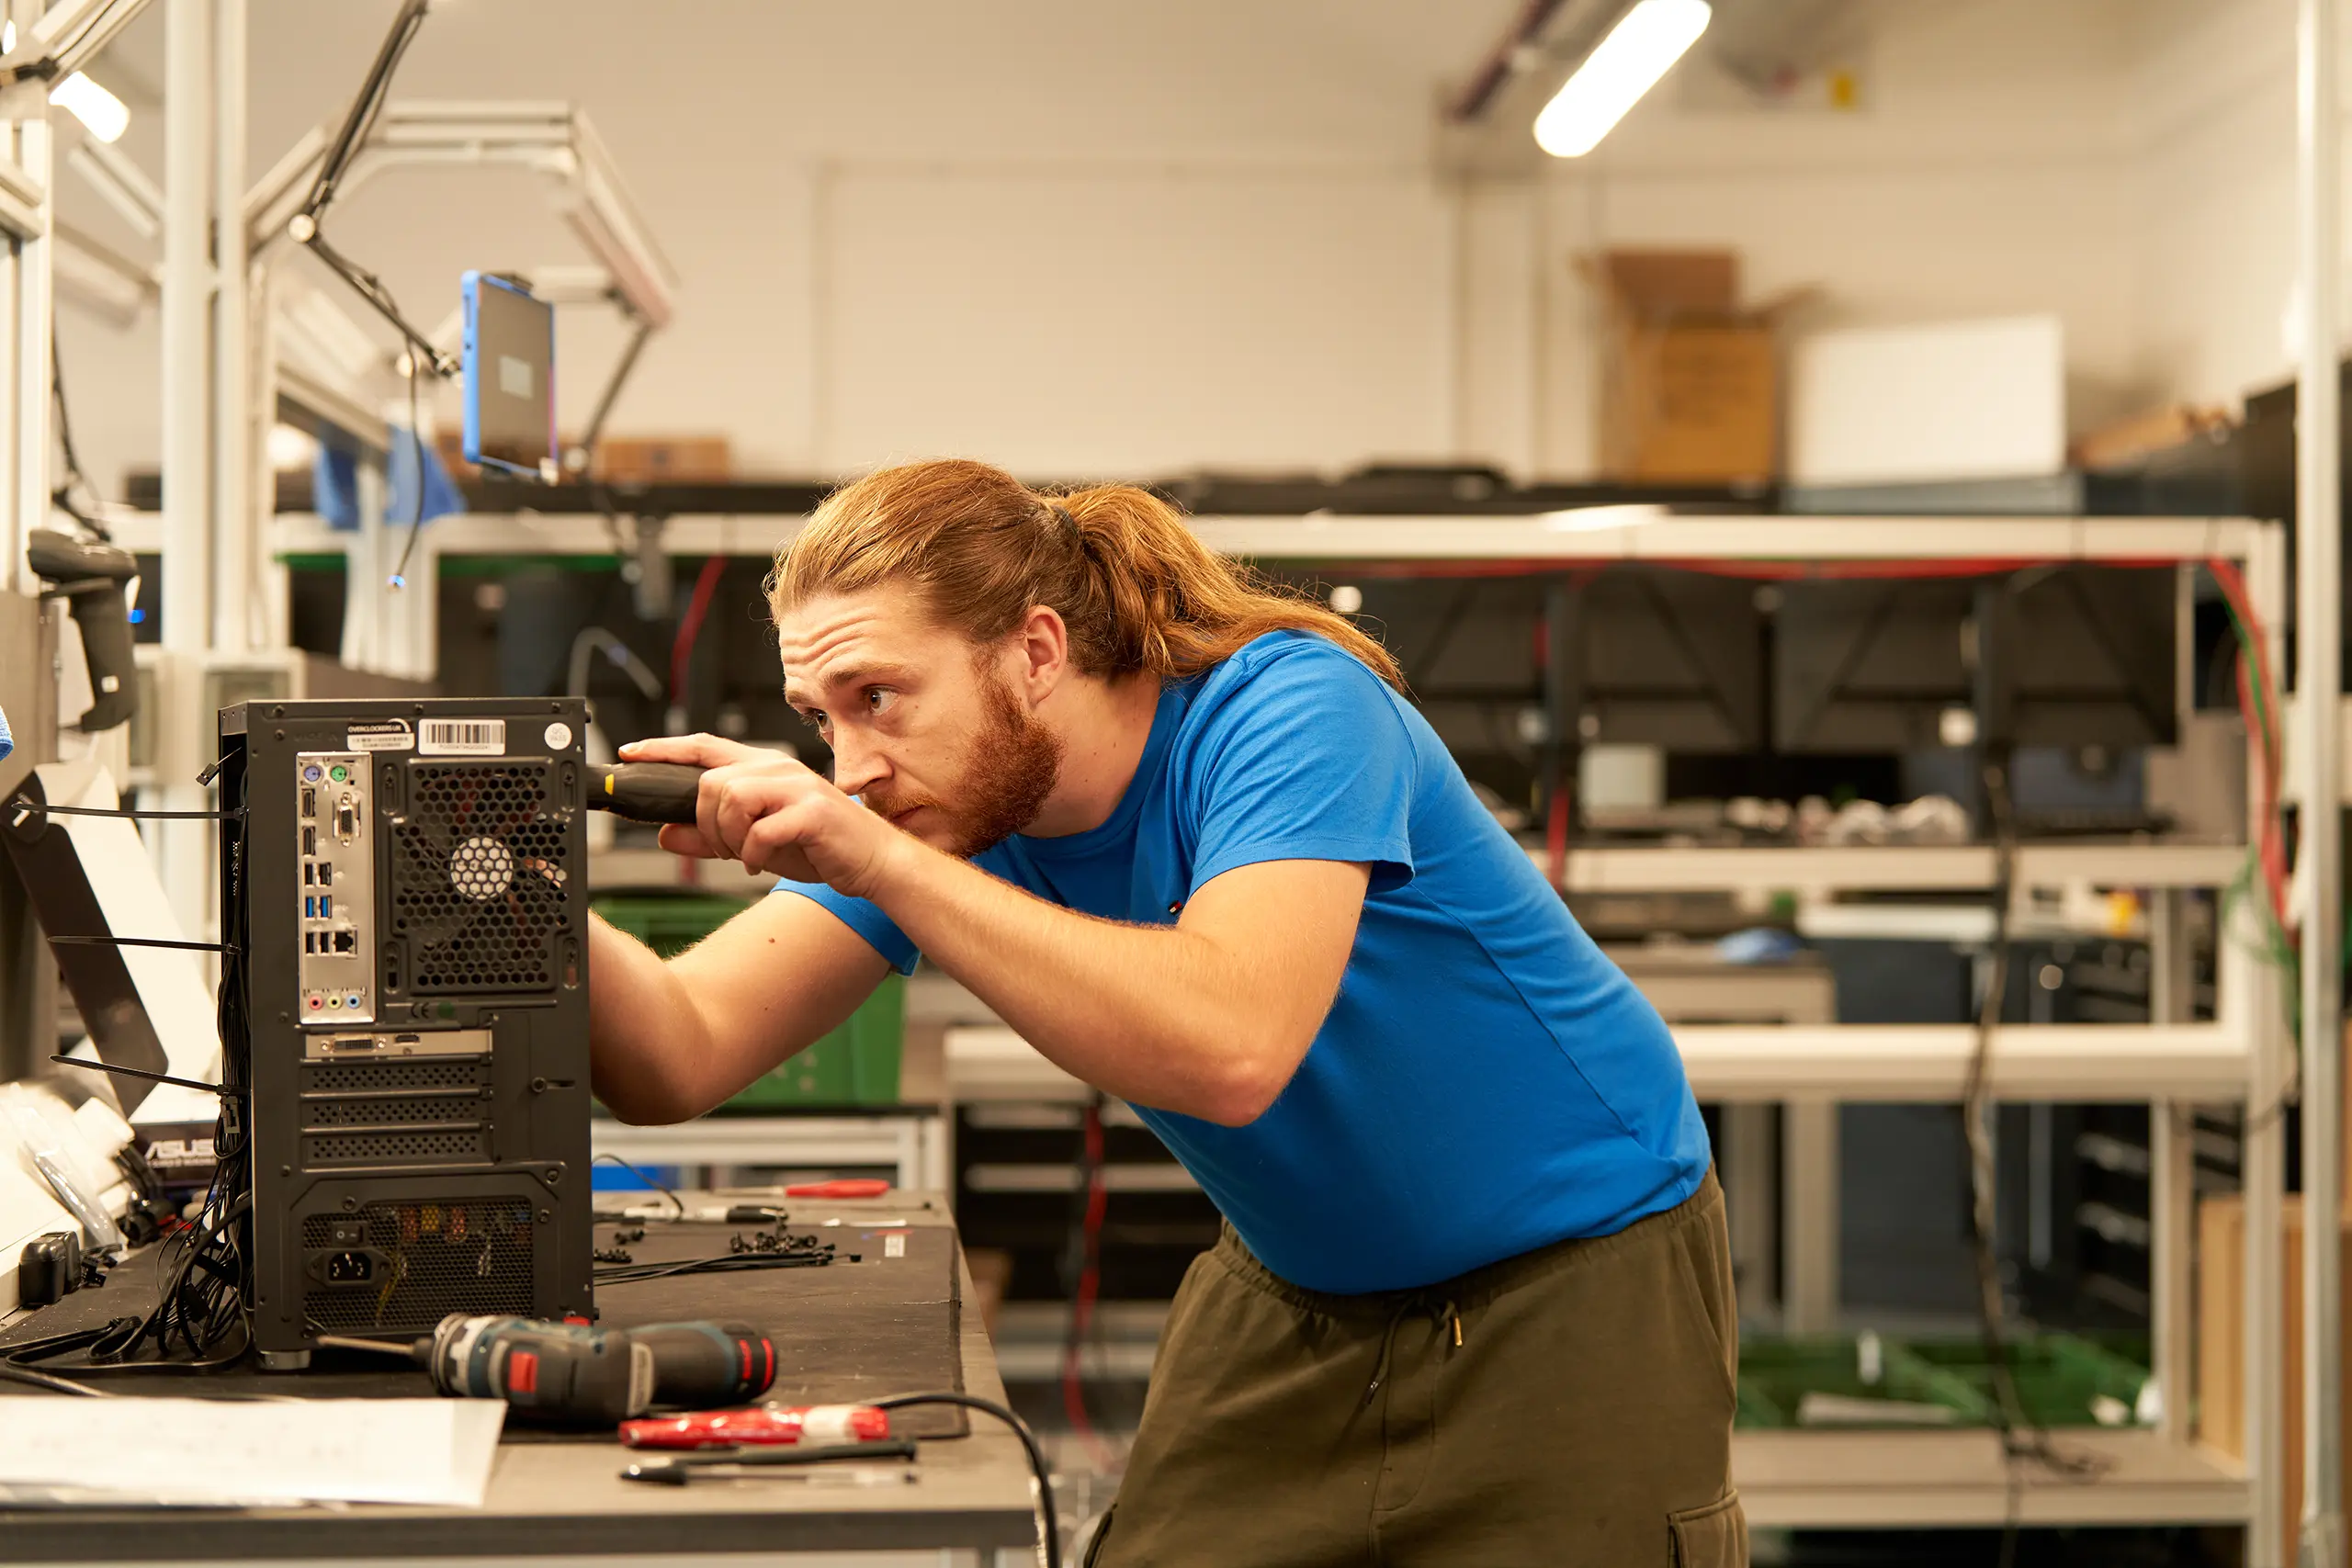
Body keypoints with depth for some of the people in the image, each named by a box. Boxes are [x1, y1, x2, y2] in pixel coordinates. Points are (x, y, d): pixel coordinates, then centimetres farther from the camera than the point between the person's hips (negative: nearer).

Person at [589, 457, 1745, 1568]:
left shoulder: (1289, 710, -29)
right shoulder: (944, 802, -10)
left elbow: (1228, 1046, -46)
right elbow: (681, 1061, -16)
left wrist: (879, 859, -46)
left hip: (1576, 1288, -5)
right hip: (1293, 1299, 5)